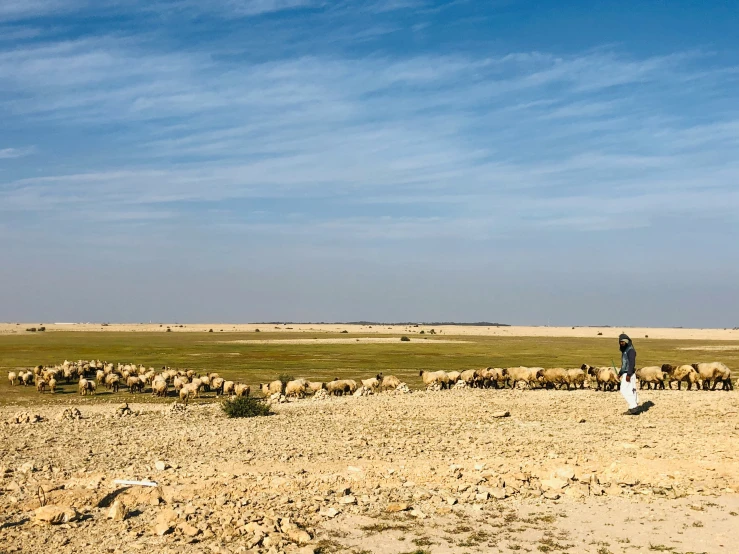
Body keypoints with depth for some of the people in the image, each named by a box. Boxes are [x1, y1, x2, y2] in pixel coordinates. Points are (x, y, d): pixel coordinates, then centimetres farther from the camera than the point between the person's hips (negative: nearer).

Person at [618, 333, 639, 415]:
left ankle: (633, 407, -8)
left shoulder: (630, 350, -14)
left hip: (628, 374, -10)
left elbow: (632, 363, -22)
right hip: (625, 374, 10)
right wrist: (620, 373, 23)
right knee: (631, 392, 9)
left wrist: (628, 374, -26)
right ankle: (635, 408, 10)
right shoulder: (625, 350, 17)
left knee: (624, 391, -10)